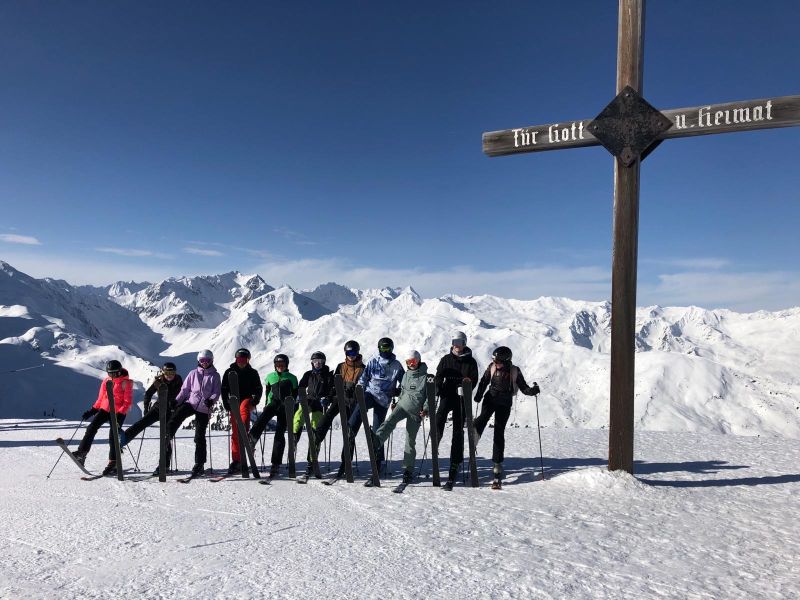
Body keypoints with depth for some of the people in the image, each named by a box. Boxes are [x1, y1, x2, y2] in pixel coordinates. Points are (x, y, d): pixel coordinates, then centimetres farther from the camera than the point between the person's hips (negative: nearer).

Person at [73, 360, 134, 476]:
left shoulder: (126, 382, -7)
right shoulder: (106, 381, 10)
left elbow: (128, 401, -9)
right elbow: (100, 399, 18)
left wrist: (120, 414, -19)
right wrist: (92, 410, 7)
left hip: (118, 413, -5)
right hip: (105, 410, 5)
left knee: (113, 437, -5)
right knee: (92, 427, -13)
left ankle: (113, 464, 4)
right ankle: (82, 452, -5)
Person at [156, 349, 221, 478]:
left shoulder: (215, 375, 9)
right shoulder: (193, 373, 13)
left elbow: (216, 392, 1)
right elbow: (185, 389, 12)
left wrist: (211, 400, -18)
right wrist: (176, 401, 0)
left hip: (204, 408, -1)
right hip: (190, 402, 2)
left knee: (199, 436, 0)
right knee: (172, 423, -19)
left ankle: (199, 465, 12)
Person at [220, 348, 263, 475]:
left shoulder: (252, 373, 10)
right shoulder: (229, 372, 11)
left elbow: (259, 389, 11)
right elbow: (224, 389, 10)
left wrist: (255, 400, -6)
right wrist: (226, 404, -1)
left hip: (247, 399, -1)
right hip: (234, 402, 1)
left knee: (243, 407, -38)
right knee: (235, 432, 0)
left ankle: (245, 433, -49)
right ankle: (236, 461, 4)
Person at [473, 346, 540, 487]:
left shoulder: (515, 371, -6)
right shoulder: (492, 367, -3)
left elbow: (523, 388, -3)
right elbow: (484, 381, 6)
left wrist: (533, 390, -23)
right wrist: (479, 395, -8)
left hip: (504, 404, -2)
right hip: (491, 398, 2)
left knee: (499, 432, -1)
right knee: (484, 416, -31)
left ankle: (497, 464, 4)